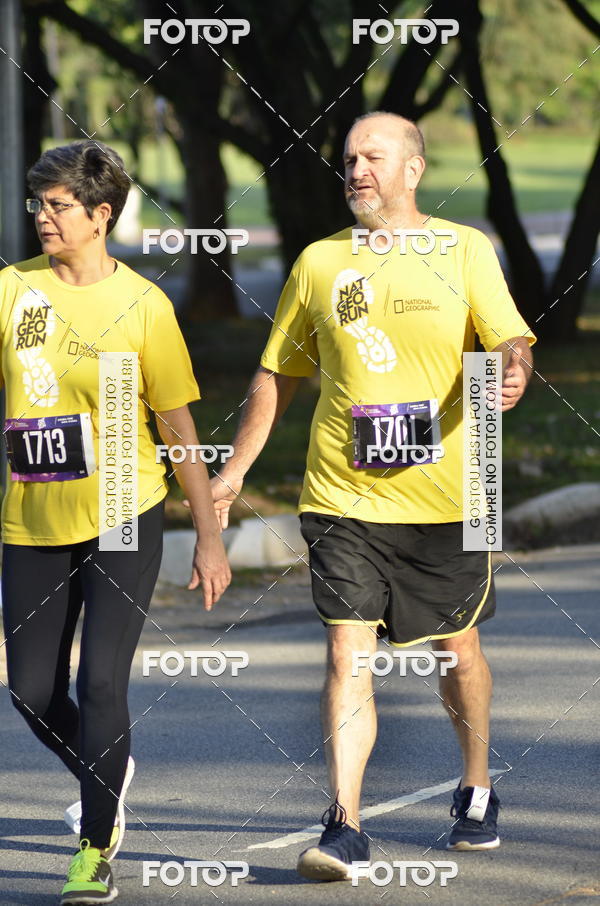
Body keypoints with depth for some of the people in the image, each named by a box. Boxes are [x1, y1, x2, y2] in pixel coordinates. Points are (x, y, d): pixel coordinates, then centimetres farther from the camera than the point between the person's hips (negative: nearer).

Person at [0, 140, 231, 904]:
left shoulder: (141, 304, -5)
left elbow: (178, 426, -1)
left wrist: (209, 538, 0)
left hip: (121, 522, -3)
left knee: (100, 682, -11)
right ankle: (105, 779, 38)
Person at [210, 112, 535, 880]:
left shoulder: (464, 250, 2)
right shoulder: (319, 262, 8)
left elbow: (509, 338, -8)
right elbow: (277, 375, 15)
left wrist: (513, 371, -31)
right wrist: (235, 469, 12)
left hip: (445, 496, -1)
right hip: (344, 497, 1)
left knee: (456, 646, 14)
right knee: (346, 651, -11)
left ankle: (476, 792, 37)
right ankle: (343, 826, -13)